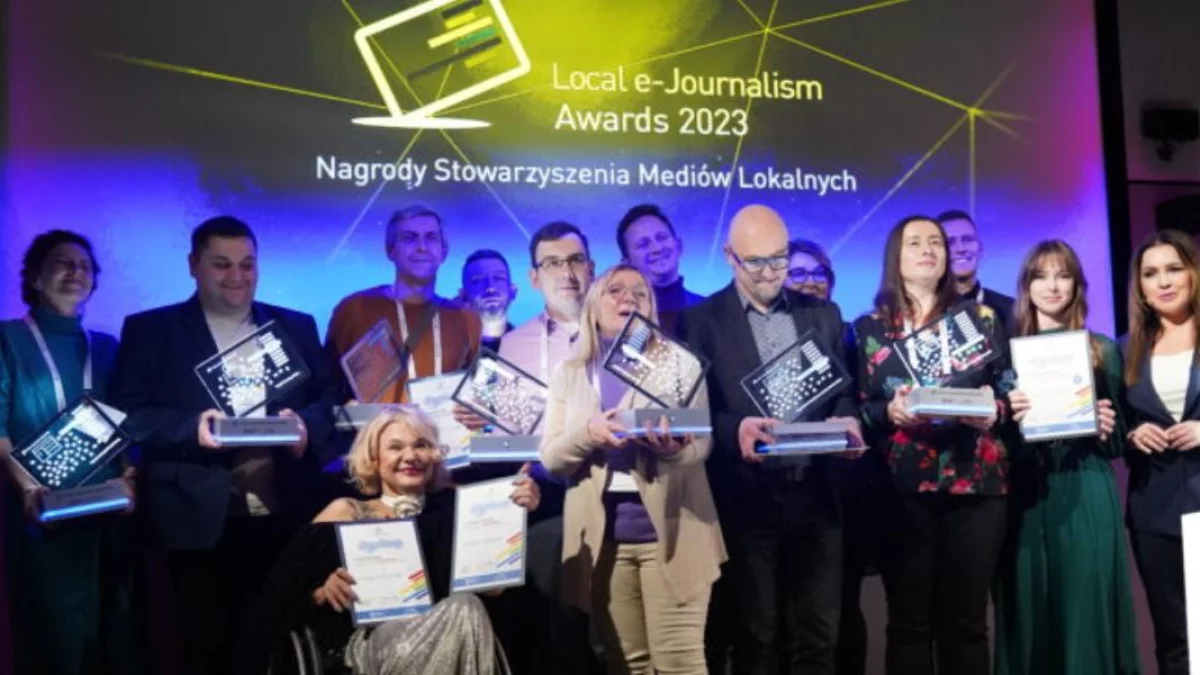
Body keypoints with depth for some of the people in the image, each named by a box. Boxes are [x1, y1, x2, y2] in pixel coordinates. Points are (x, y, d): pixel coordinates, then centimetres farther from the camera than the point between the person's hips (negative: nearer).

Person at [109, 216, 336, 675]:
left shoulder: (297, 326, 13)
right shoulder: (149, 329, 5)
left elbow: (329, 398, 10)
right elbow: (128, 413, -2)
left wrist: (306, 424, -11)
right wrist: (192, 428, -18)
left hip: (288, 516, 2)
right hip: (202, 520, -2)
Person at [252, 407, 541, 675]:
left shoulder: (447, 512, 19)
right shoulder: (347, 511, 13)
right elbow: (280, 598, 7)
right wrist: (323, 592, -13)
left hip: (439, 636, 2)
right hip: (366, 638, -2)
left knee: (466, 607, -34)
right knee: (462, 610, -31)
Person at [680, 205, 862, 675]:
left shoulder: (824, 314, 11)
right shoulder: (702, 320, 0)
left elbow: (844, 392, 12)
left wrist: (846, 421, -10)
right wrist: (735, 428, -23)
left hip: (815, 494, 3)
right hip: (745, 498, -3)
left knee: (818, 635, 9)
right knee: (755, 635, 8)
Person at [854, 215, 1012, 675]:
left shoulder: (981, 317, 10)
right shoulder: (869, 327, 8)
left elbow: (1011, 390, 8)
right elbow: (858, 408, 5)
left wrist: (993, 411, -13)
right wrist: (889, 412, -15)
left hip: (974, 483, 1)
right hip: (902, 487, 0)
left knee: (966, 620, 4)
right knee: (908, 621, 3)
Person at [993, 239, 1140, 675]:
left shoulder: (1102, 349, 8)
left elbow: (1119, 438, 11)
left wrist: (1106, 429, -10)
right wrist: (1011, 417, -14)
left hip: (1086, 492, 0)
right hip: (1029, 495, 0)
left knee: (1087, 603, 0)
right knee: (1032, 607, 3)